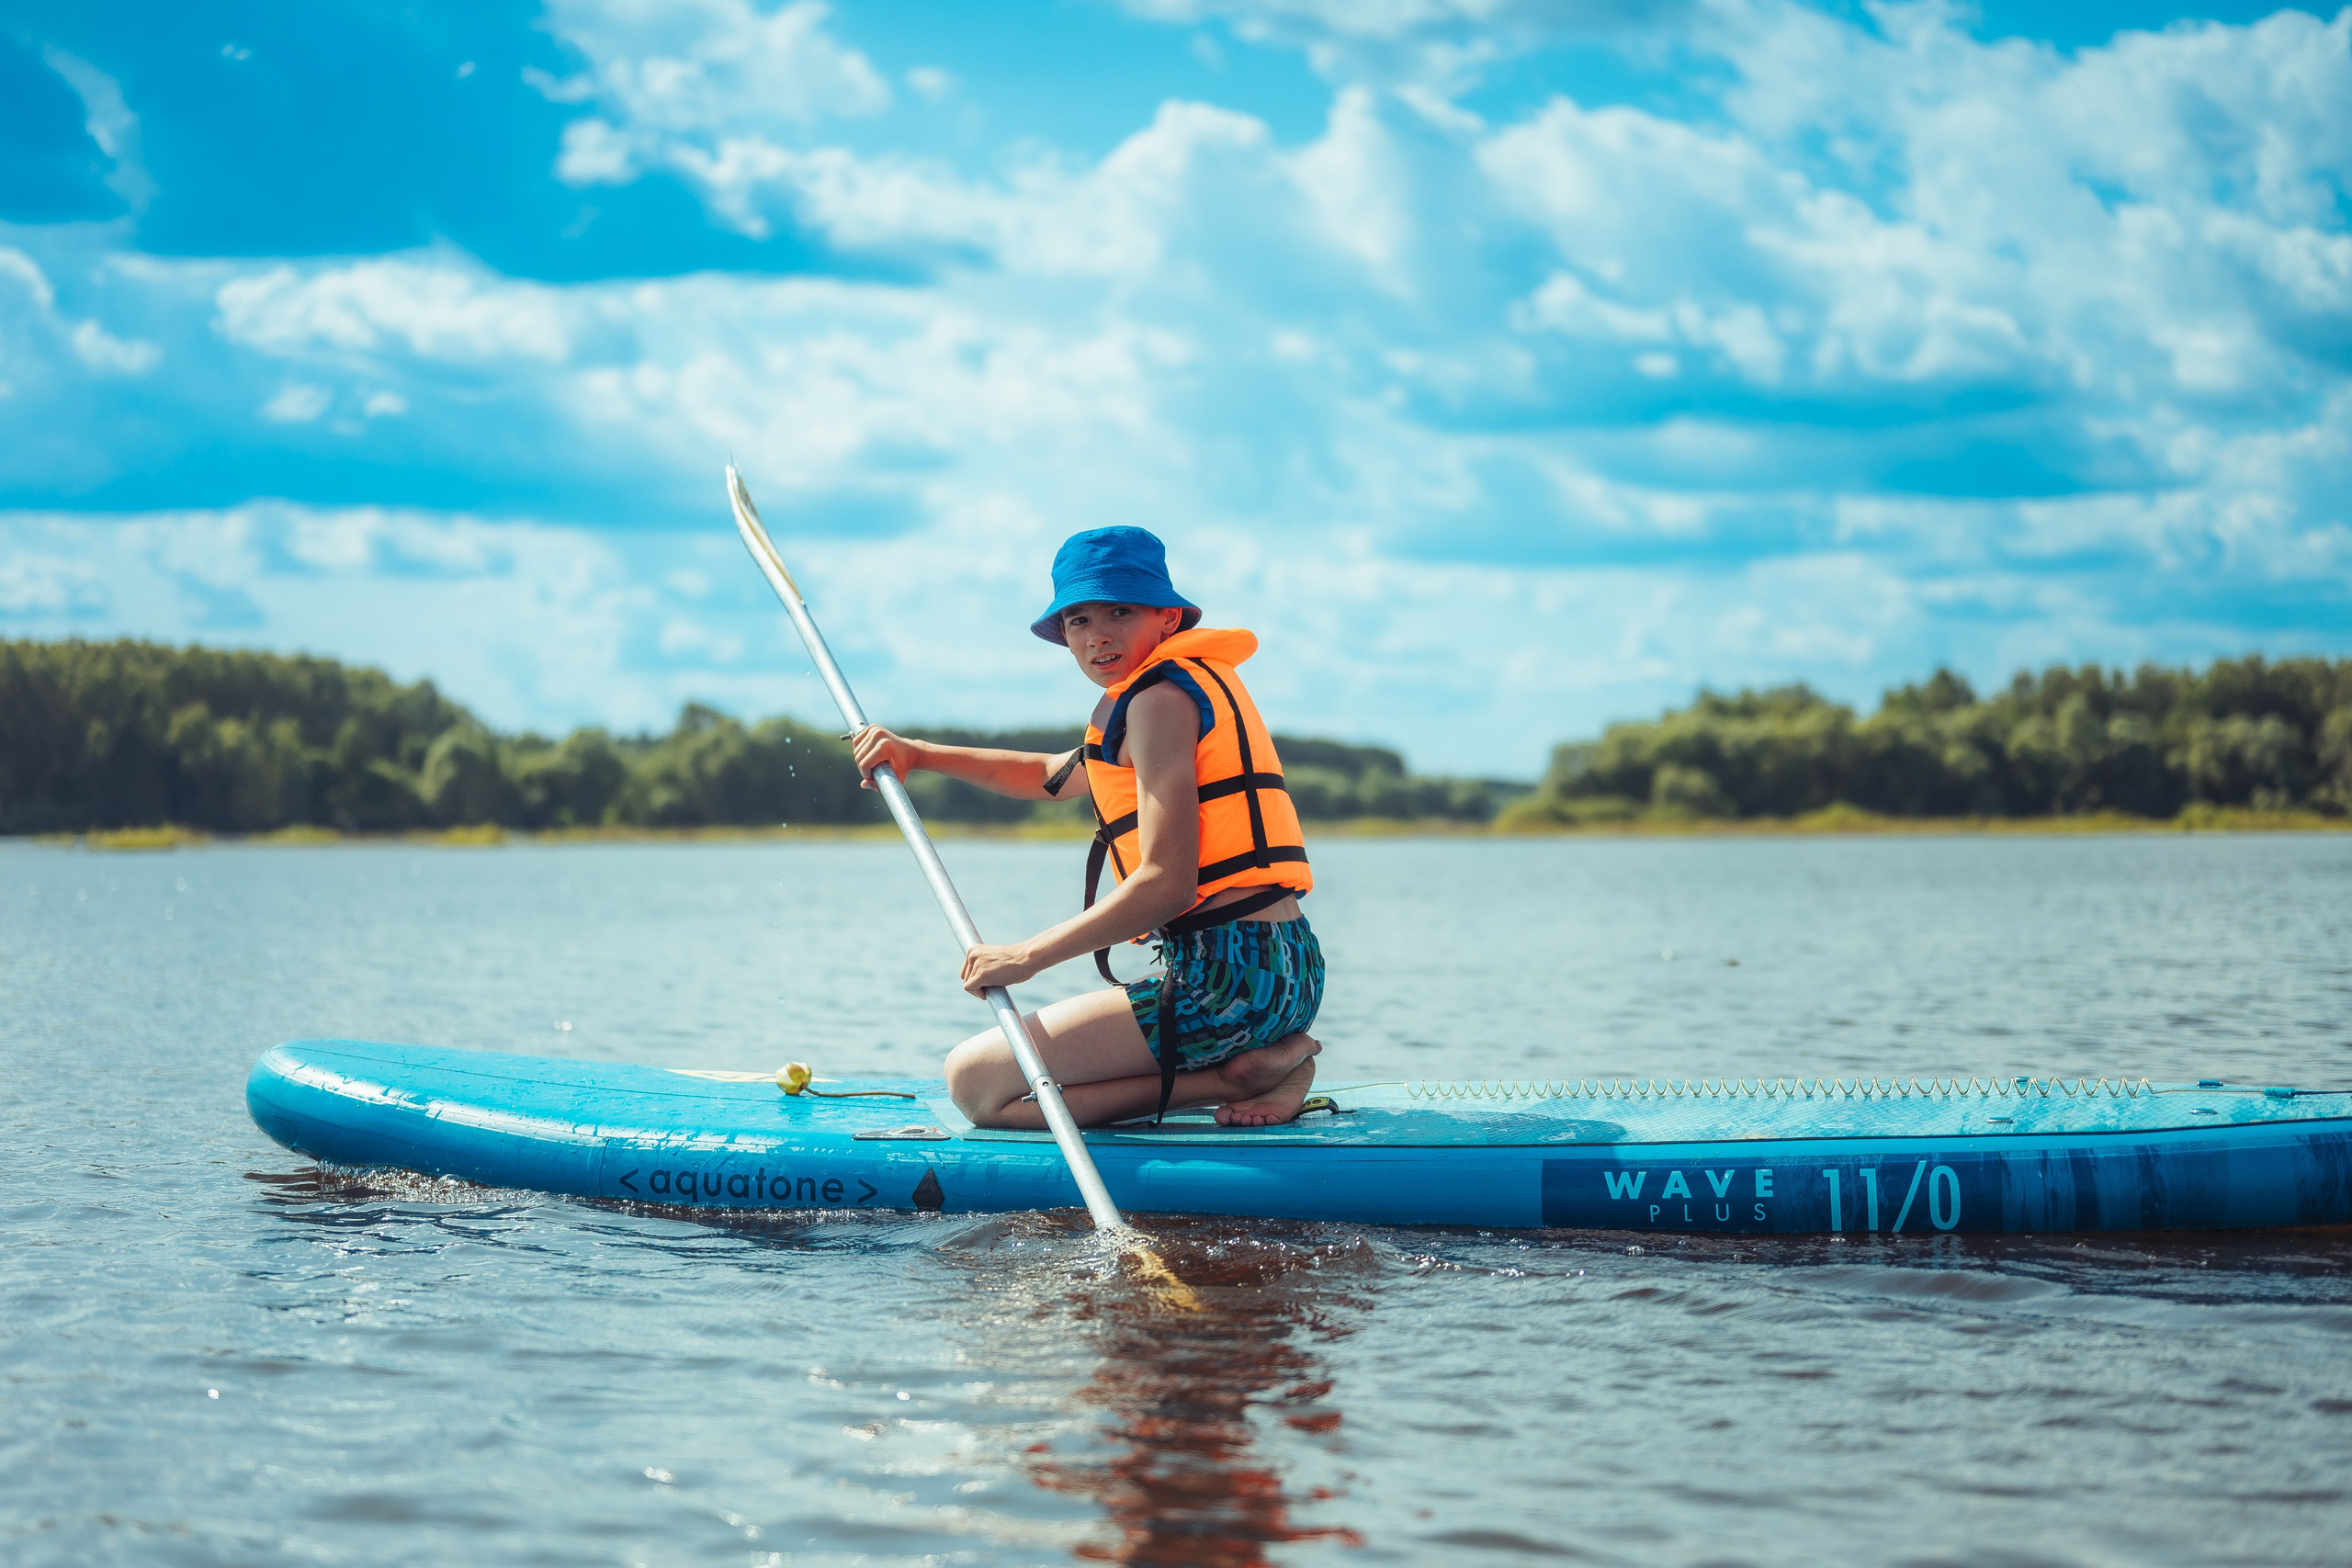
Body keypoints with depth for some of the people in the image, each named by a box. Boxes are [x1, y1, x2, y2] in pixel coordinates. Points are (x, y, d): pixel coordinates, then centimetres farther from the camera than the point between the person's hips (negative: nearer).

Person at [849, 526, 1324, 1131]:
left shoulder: (1159, 696, -9)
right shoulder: (1201, 684, 22)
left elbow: (1167, 885, -19)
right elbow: (1049, 776, 36)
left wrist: (1027, 955, -12)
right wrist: (918, 754, 28)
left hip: (1227, 978, -10)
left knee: (976, 1083, -7)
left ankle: (1235, 1074, -9)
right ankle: (1262, 1058, 9)